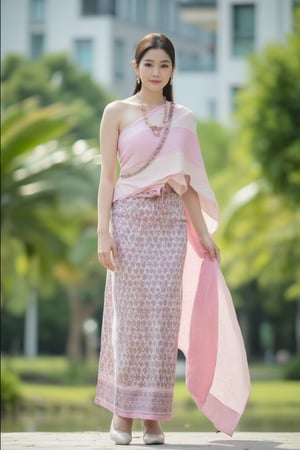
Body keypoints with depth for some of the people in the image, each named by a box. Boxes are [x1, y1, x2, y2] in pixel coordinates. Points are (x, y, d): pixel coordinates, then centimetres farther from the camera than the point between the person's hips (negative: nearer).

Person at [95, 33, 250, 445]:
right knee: (129, 314, -3)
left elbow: (186, 183, 15)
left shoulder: (183, 119, 13)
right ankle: (122, 412, 7)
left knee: (164, 316, 0)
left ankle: (153, 416, 4)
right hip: (129, 220, -2)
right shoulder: (117, 112, 4)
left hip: (172, 223, 3)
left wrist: (204, 234, 9)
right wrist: (103, 232, -9)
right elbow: (107, 175, 0)